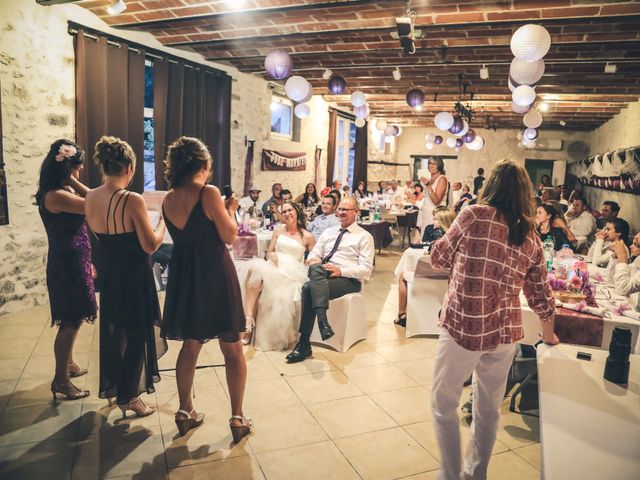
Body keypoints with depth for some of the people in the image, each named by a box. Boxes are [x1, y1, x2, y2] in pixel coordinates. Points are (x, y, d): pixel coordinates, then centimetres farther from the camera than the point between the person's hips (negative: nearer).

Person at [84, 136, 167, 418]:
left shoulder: (90, 198, -2)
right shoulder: (132, 200, -24)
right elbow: (151, 245, -20)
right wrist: (163, 219, -7)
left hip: (109, 275, 7)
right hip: (134, 277, -7)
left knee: (112, 331, 23)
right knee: (135, 334, 10)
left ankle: (112, 387, 40)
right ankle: (128, 396, 23)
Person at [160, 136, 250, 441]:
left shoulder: (168, 199, 4)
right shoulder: (209, 193, -15)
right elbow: (229, 236, -12)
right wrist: (230, 209, 3)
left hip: (183, 276, 6)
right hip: (215, 275, -6)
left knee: (190, 345, 20)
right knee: (232, 348, 6)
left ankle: (185, 412, 29)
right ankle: (237, 418, 13)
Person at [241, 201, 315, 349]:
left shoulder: (307, 237, 12)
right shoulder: (278, 232, 23)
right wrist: (272, 255, 0)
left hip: (292, 271, -2)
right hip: (273, 266, 3)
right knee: (256, 269, -34)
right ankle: (248, 320, -38)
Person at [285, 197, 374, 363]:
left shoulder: (364, 237, 7)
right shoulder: (328, 232, 24)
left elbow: (366, 269, -3)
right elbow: (313, 255, 20)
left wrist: (341, 271, -18)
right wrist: (313, 262, -6)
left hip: (348, 280, -4)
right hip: (321, 276, 4)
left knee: (309, 288, -31)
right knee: (316, 268, -34)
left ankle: (304, 345, -29)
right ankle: (322, 321, -44)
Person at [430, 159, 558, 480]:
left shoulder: (474, 215, -11)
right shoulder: (532, 237, 5)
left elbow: (438, 257, -1)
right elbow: (541, 295, 12)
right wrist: (549, 334, 28)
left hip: (462, 326, -5)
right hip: (505, 333, 6)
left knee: (444, 403, 12)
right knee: (489, 408, 21)